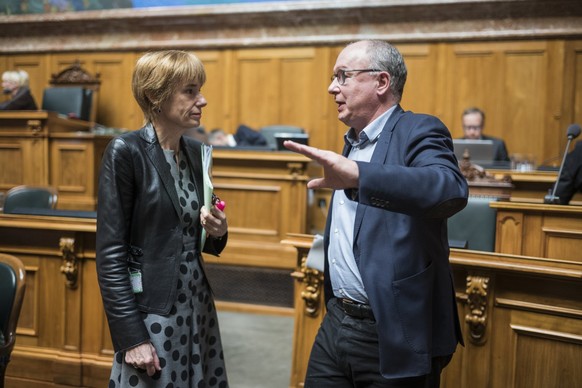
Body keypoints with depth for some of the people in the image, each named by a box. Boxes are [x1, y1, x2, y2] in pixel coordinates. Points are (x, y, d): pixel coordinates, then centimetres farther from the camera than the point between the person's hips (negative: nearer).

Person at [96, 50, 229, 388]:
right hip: (150, 310, -6)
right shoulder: (126, 152, -13)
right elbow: (110, 253, -15)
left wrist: (217, 232, -6)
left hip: (198, 304, 7)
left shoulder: (196, 151, 6)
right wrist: (132, 337, -16)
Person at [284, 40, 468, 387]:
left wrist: (357, 174, -46)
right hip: (336, 325, 7)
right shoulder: (353, 142, 13)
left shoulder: (418, 132, -12)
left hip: (394, 338, -7)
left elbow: (451, 189, -33)